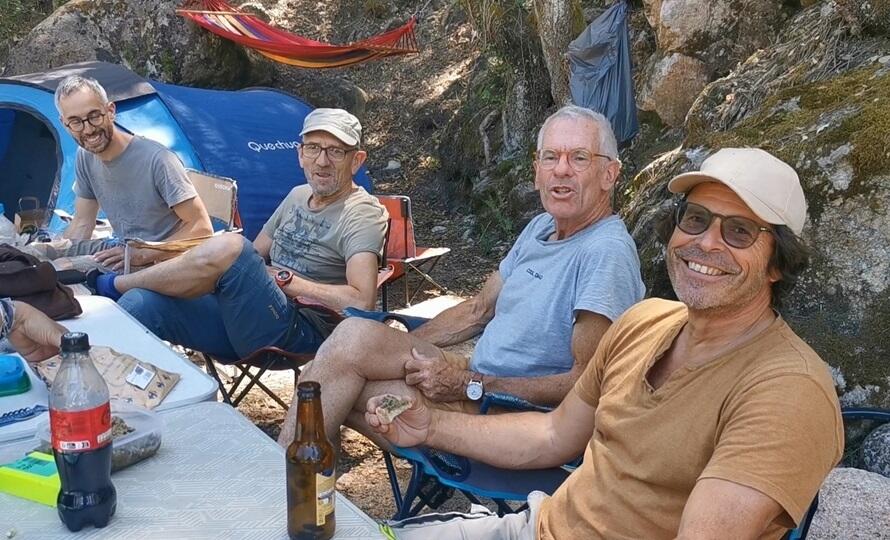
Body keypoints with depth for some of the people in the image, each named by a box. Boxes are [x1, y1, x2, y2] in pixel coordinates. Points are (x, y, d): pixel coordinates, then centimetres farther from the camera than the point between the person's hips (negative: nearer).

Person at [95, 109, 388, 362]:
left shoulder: (363, 213, -8)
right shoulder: (298, 195, 18)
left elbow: (362, 301, -22)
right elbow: (255, 254, 24)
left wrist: (286, 279, -14)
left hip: (299, 333, -8)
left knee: (229, 247, -29)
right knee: (141, 302, -14)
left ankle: (112, 284, -6)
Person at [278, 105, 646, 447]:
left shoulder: (606, 251, -17)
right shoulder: (540, 228, 11)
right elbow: (478, 310, 17)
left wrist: (470, 385, -20)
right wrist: (397, 349, 5)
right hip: (476, 379, 8)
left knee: (356, 336, -19)